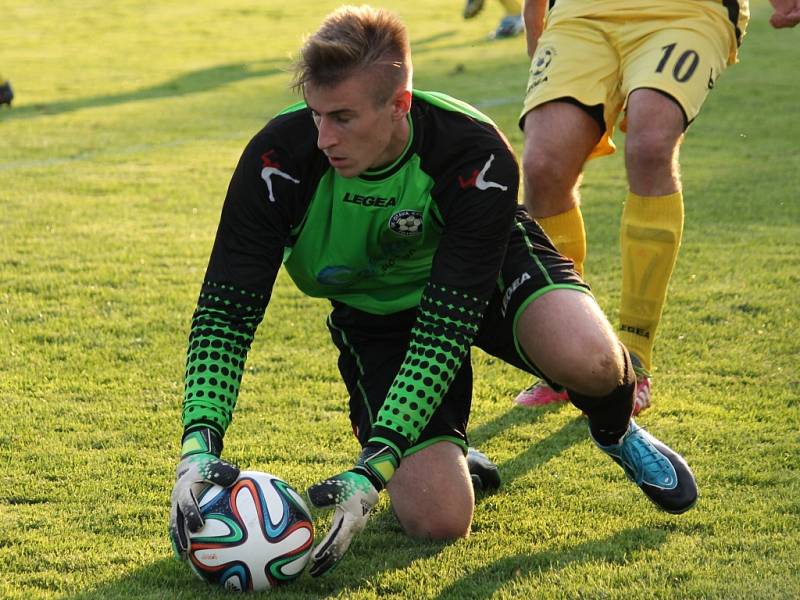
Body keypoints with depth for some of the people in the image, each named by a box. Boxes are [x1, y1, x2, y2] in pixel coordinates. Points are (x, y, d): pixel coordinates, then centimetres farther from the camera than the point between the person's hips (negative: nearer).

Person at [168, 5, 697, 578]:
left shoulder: (477, 156, -35)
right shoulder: (280, 158, -30)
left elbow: (445, 328, -36)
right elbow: (225, 310, -27)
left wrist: (372, 470, -44)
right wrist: (198, 446, -42)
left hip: (490, 269, -1)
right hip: (374, 311, 1)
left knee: (587, 359, -35)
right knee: (438, 519, -19)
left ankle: (617, 430, 4)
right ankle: (443, 457, 19)